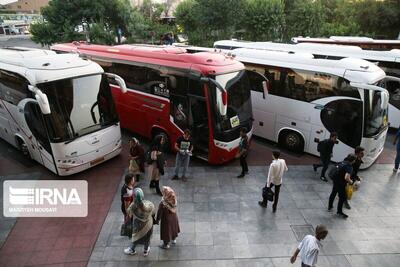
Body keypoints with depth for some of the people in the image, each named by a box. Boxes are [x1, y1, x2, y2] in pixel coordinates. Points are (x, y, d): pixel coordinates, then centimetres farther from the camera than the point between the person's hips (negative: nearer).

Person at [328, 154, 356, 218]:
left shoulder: (342, 162, -1)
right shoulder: (349, 167, -25)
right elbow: (346, 178, -35)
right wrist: (351, 182, -16)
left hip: (335, 180, 9)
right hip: (341, 184, -9)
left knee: (333, 193, 26)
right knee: (342, 197, 9)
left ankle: (330, 206, 44)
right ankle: (339, 212, 24)